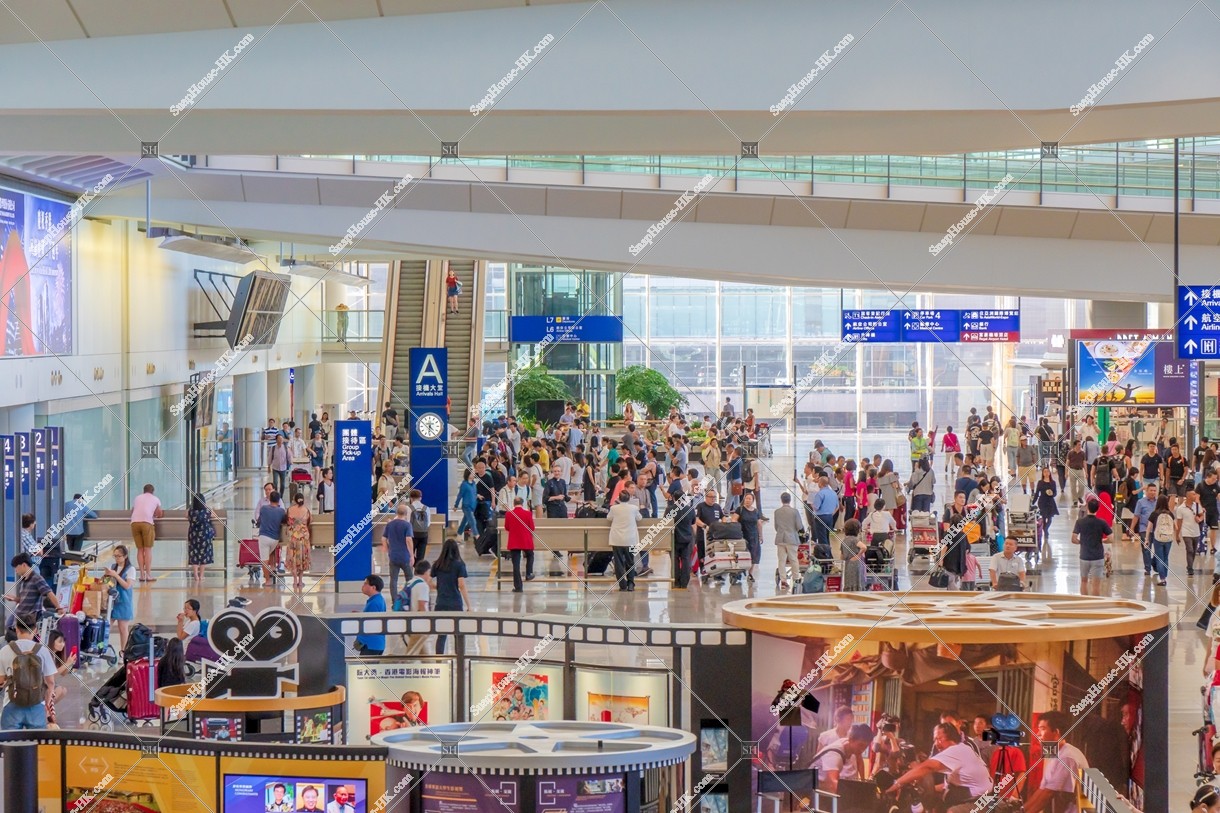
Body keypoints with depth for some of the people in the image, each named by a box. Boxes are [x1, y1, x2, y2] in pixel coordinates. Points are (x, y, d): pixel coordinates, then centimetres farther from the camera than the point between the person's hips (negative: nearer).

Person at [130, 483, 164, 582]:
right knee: (148, 549, -1)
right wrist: (155, 516, 54)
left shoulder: (138, 498, 27)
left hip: (134, 522, 3)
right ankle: (148, 575, -7)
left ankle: (142, 575, 5)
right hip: (147, 522, -3)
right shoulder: (155, 499, 21)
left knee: (140, 549, 8)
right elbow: (159, 514, 30)